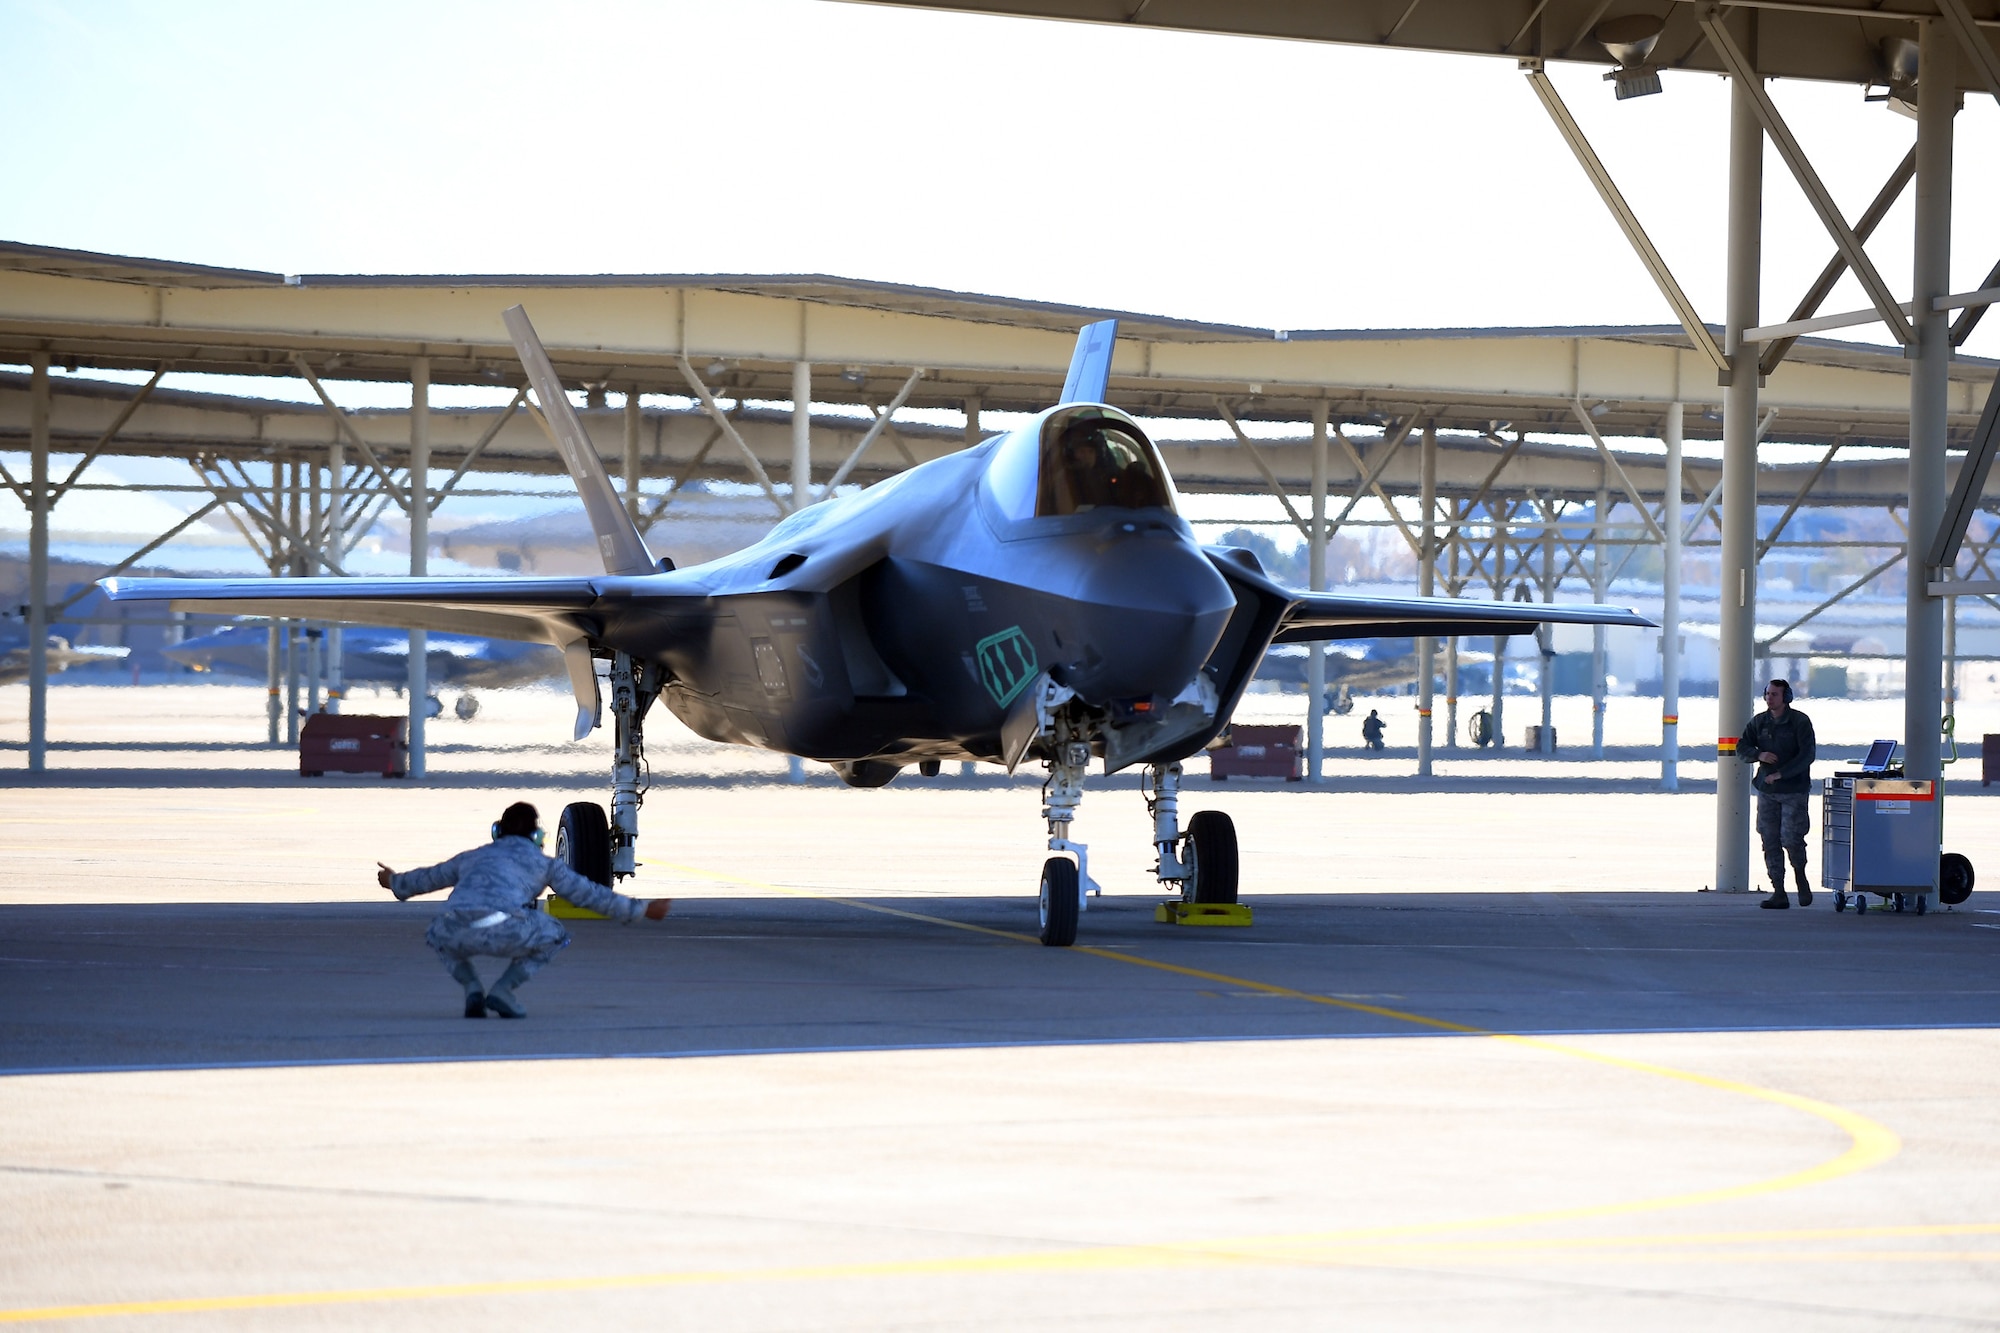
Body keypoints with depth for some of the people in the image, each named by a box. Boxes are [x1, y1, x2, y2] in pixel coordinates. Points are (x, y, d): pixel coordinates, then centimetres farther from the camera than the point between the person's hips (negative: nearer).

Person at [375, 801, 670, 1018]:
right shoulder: (543, 863, 27)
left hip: (458, 931, 3)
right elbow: (588, 893, 28)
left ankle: (472, 988, 14)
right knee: (554, 937, 26)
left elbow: (427, 878, 49)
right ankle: (502, 988, 9)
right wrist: (640, 910, 35)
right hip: (505, 931, -3)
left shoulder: (473, 857, 36)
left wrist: (395, 883, 70)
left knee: (439, 935, 39)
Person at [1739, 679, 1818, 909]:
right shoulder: (1759, 722, 8)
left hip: (1794, 790, -5)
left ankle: (1800, 876, 18)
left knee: (1791, 838, -11)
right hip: (1766, 790, 5)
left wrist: (1780, 774, -19)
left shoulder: (1800, 722, -7)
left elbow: (1807, 755, -13)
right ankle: (1779, 893, 4)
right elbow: (1742, 747, 9)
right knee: (1770, 841, 0)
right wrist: (1759, 755, -13)